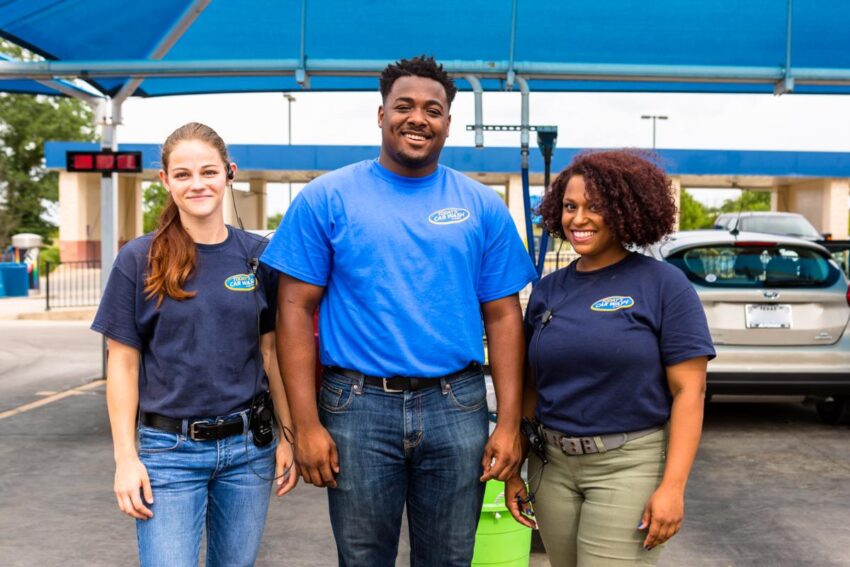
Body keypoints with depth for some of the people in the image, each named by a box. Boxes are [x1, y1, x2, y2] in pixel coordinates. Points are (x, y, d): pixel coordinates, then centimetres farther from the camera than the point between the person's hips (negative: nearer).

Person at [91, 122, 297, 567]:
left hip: (248, 447, 3)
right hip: (169, 450, -2)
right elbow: (123, 363, -2)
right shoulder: (139, 260, -5)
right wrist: (126, 457, -6)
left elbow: (271, 351, 7)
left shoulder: (257, 255, 1)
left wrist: (290, 436, 4)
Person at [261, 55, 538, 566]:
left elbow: (503, 317, 5)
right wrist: (307, 423, -9)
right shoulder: (327, 199, 0)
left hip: (456, 408, 2)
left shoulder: (483, 206, 5)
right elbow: (297, 311, -2)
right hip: (358, 405, -1)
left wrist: (510, 423, -3)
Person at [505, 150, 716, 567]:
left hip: (629, 466, -5)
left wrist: (673, 486, -14)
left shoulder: (664, 285, -6)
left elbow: (688, 391, -9)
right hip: (552, 465, 5)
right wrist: (514, 468, 11)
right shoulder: (548, 291, 8)